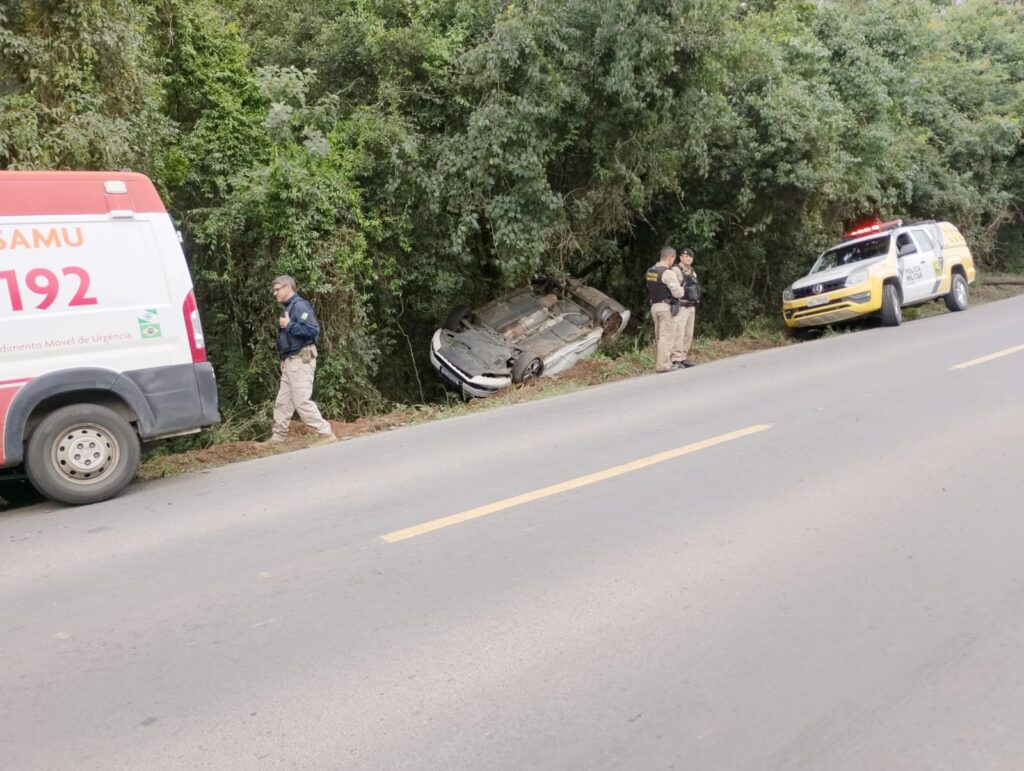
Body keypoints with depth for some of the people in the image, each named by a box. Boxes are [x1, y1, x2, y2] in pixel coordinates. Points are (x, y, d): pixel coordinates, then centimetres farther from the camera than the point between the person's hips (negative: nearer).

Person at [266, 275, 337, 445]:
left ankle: (326, 434, -7)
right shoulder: (287, 308, 17)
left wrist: (289, 325, -19)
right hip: (291, 361, 10)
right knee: (282, 402, 12)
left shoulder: (300, 305, -13)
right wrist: (284, 359, 17)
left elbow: (313, 330, -24)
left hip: (301, 360, -10)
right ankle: (277, 437, 20)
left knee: (302, 402, -11)